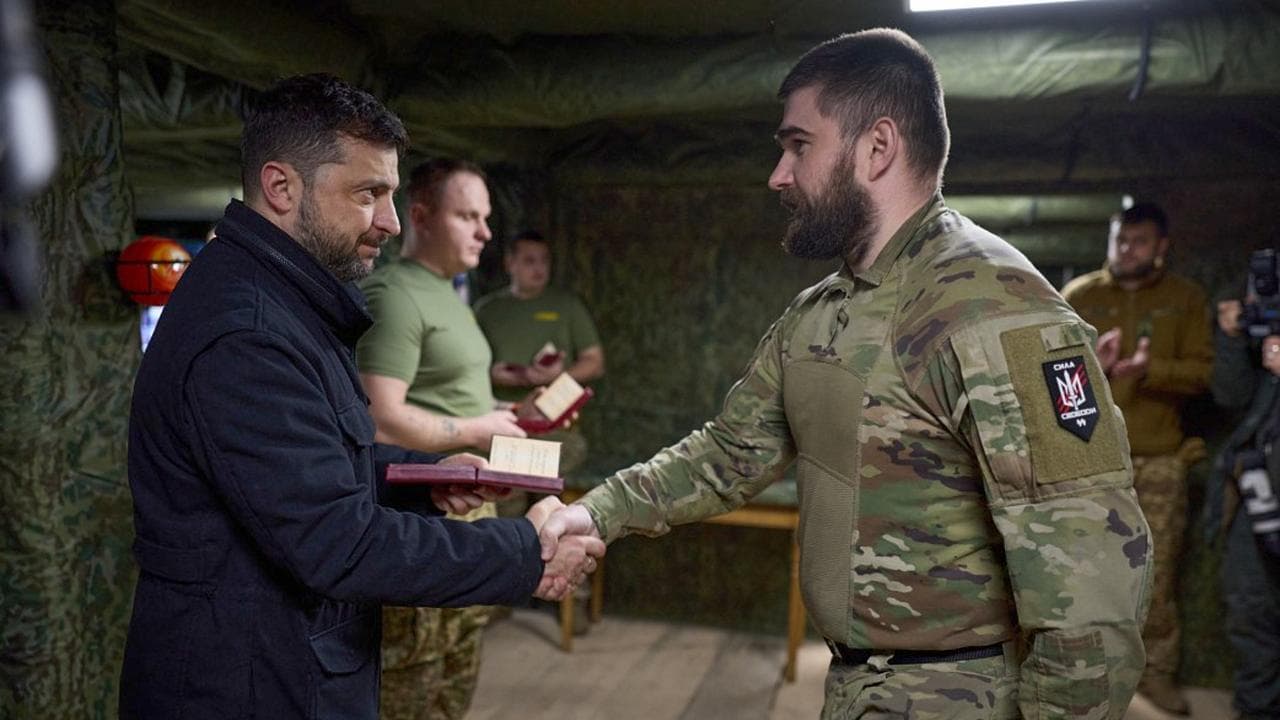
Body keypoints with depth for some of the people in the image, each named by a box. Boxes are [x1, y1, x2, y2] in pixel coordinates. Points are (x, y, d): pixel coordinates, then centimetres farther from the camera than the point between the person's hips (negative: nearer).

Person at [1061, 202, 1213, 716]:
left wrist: (1150, 370, -21)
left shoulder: (1186, 298, 7)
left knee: (1158, 570, 5)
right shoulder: (1077, 295, 5)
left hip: (1159, 459, 1)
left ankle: (1157, 671, 19)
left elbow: (1202, 371, -2)